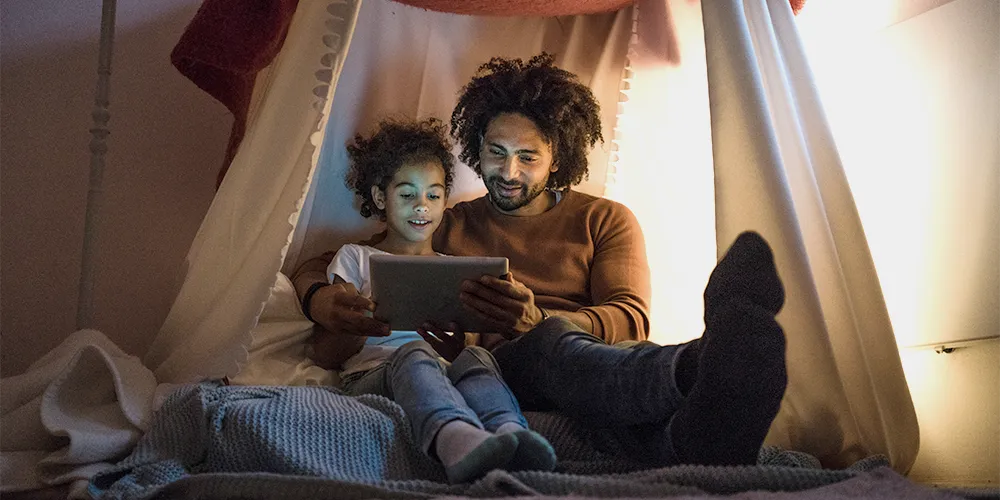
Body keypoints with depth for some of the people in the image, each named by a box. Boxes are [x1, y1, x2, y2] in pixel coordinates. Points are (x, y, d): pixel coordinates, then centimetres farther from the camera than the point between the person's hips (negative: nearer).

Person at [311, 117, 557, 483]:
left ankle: (511, 436, -64)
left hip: (441, 375, 3)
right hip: (372, 374, -2)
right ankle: (456, 438, -68)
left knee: (475, 357, -33)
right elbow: (328, 353, 11)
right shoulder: (355, 258, 21)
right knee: (413, 354, -37)